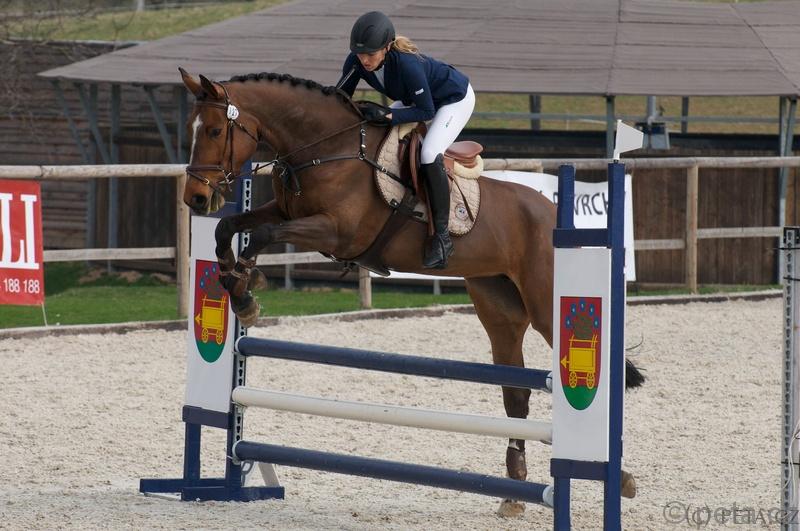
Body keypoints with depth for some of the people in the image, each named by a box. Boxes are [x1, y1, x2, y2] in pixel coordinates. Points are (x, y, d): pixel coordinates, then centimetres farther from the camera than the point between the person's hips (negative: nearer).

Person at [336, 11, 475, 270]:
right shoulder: (356, 61, -22)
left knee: (429, 155, -27)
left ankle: (442, 236, -20)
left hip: (455, 99, -8)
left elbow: (426, 111, -30)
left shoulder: (407, 64, -40)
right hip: (416, 99, 8)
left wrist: (388, 115, -40)